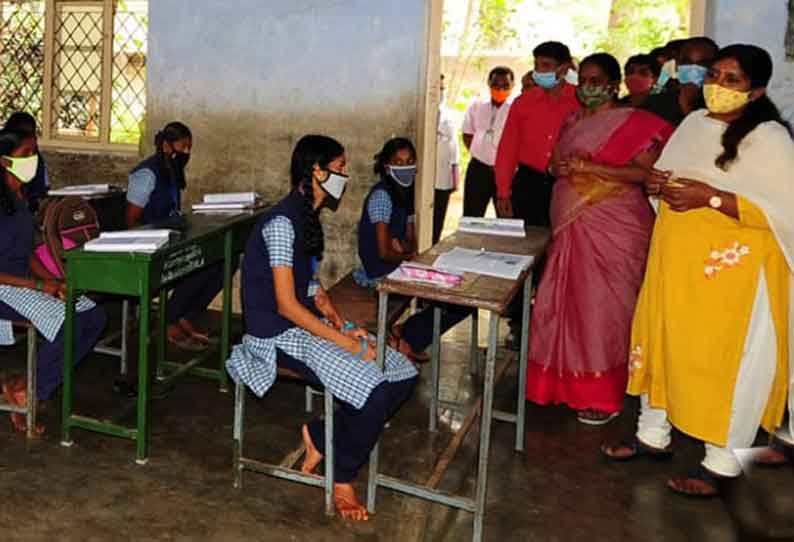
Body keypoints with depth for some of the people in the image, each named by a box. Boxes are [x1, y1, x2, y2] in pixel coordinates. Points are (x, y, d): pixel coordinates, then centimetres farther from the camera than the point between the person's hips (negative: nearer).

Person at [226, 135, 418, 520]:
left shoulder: (309, 217, 10)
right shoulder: (282, 223, -19)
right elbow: (287, 306, -22)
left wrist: (340, 323, -1)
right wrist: (349, 345, -21)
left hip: (307, 322, 9)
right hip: (280, 335, -9)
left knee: (403, 375, -4)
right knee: (376, 389, -24)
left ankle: (319, 435, 7)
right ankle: (342, 477, 0)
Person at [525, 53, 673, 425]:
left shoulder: (634, 122, -5)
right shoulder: (573, 121, 16)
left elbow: (644, 171, -15)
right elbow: (556, 163, 23)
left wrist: (591, 168, -19)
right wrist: (558, 168, -1)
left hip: (614, 226, -7)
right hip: (571, 225, 7)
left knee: (603, 307, -3)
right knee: (566, 302, 7)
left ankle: (603, 397, 8)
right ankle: (566, 383, 20)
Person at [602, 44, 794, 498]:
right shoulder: (694, 123, 8)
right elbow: (665, 177, 20)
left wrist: (709, 197, -24)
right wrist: (659, 184, -5)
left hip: (731, 268, -7)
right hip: (675, 259, 7)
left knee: (723, 358, -1)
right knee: (661, 340, 14)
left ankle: (722, 463, 13)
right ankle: (654, 434, 31)